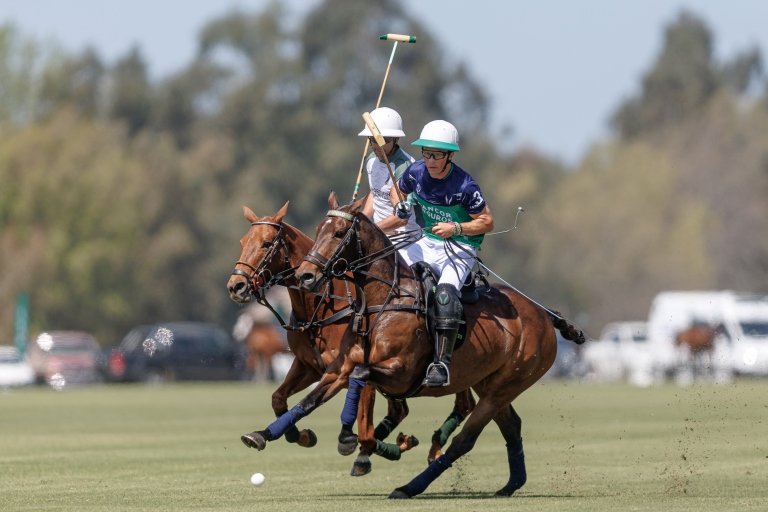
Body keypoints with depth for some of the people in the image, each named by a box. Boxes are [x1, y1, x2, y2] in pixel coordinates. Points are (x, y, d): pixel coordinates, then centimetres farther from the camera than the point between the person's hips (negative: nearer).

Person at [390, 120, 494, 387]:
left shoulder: (464, 186, -20)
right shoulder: (416, 172, -6)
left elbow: (487, 222, -11)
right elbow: (396, 190, 16)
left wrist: (455, 228, -25)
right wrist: (399, 205, -7)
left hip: (460, 248, -6)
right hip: (427, 242, 6)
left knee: (445, 292, -30)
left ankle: (442, 363, -32)